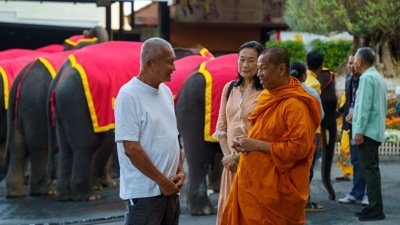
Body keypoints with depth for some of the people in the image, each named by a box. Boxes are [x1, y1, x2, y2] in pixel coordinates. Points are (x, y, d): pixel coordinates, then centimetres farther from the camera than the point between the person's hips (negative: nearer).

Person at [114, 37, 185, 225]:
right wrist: (162, 181, -14)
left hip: (169, 190, 8)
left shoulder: (166, 92, 11)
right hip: (143, 193, -8)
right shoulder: (129, 96, -14)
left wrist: (180, 171, 6)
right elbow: (131, 148, -19)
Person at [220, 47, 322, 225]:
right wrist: (245, 143, 4)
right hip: (254, 183, 9)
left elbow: (299, 147, -24)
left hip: (277, 189, -9)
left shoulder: (295, 104, -17)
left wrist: (257, 145, -19)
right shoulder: (268, 96, 13)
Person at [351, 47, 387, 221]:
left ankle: (376, 209, -9)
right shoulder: (378, 77, 16)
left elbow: (365, 105, -20)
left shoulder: (366, 78, -14)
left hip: (367, 131, -10)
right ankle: (374, 206, 16)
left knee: (368, 169, -9)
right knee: (371, 169, 13)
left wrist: (359, 131, -20)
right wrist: (356, 114, 22)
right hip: (375, 130, 10)